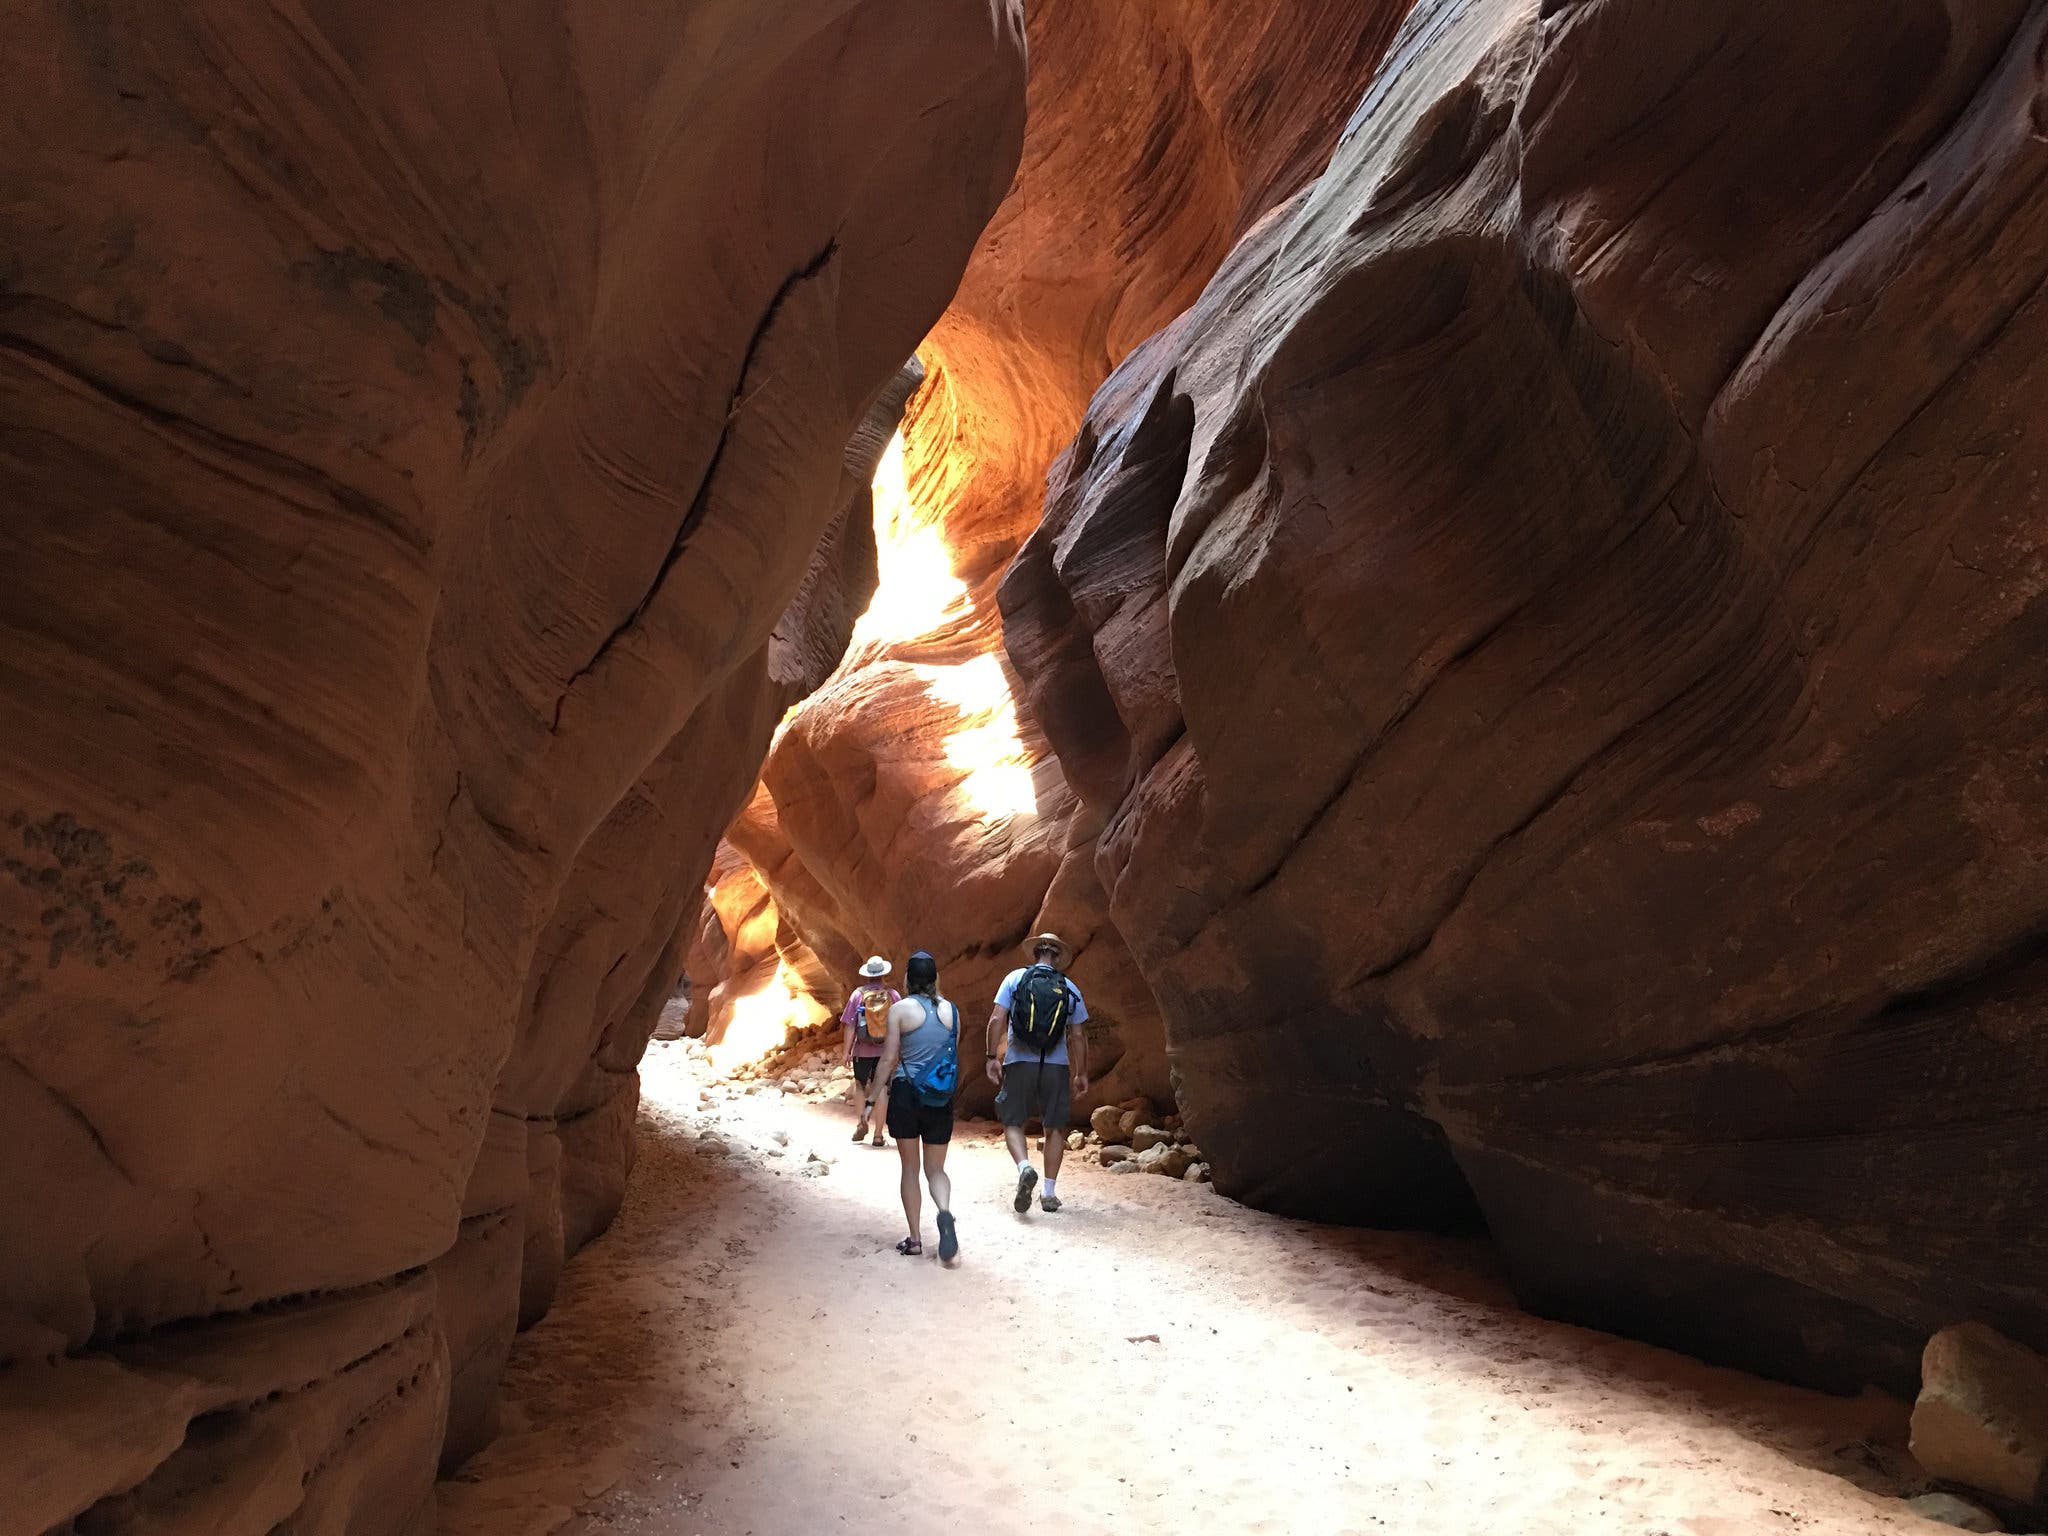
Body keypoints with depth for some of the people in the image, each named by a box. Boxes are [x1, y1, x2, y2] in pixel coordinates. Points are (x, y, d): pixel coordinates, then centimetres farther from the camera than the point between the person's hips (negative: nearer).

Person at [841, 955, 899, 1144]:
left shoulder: (858, 994, -5)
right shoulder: (893, 995, -3)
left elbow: (850, 1026, -6)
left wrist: (847, 1051, 0)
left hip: (863, 1051, 0)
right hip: (886, 1051, 0)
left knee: (861, 1086, 20)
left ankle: (862, 1122, 5)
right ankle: (878, 1133, 7)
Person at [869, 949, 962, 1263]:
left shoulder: (901, 1009, -6)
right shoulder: (951, 1010, 4)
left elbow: (889, 1058, -8)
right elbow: (954, 1057, 9)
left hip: (907, 1093, -3)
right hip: (941, 1099, 3)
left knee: (910, 1167, 11)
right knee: (936, 1169, 11)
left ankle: (915, 1238, 11)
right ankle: (945, 1212, -19)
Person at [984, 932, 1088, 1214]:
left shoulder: (1015, 978, 1)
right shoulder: (1069, 989, 4)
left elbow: (997, 1019, -7)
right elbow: (1077, 1036, 4)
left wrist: (993, 1057, -3)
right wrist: (1081, 1073, 12)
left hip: (1019, 1063, -1)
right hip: (1057, 1066, 1)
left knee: (1013, 1123, 10)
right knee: (1054, 1128, 12)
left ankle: (1024, 1167, -17)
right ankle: (1049, 1193, 12)